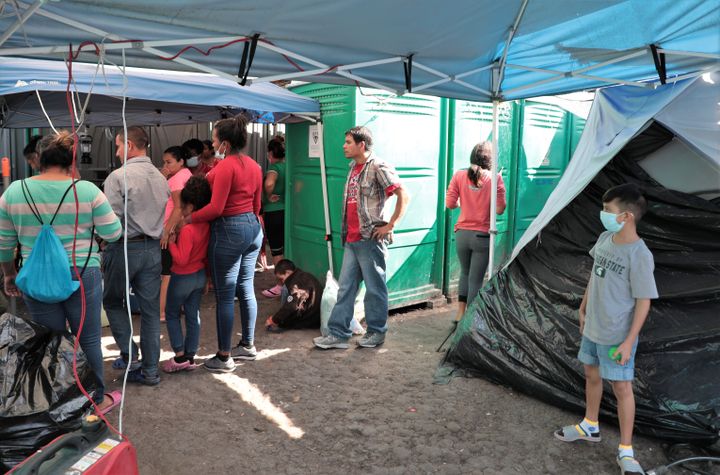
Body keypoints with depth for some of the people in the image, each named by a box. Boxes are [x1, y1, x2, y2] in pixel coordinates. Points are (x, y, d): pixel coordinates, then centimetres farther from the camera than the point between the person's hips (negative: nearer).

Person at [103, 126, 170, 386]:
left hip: (125, 248, -5)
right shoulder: (161, 178, 7)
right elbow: (165, 217, 9)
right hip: (153, 248, 5)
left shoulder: (118, 176, -13)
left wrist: (105, 248, -2)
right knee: (150, 309, 8)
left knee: (112, 301, 17)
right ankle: (149, 370, 15)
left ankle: (129, 354, 10)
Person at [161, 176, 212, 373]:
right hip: (200, 275, 7)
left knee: (172, 314, 10)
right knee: (193, 316, 12)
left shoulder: (187, 229, -25)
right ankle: (190, 357, 19)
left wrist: (170, 242, -16)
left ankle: (180, 356, 8)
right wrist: (207, 278, 17)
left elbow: (181, 259, -25)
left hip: (183, 277, -7)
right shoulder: (206, 225, -1)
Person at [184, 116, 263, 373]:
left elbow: (216, 208, -20)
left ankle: (224, 357, 10)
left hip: (229, 231, -9)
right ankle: (248, 345, 29)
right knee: (246, 289, 17)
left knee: (224, 296, 1)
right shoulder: (254, 166, 9)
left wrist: (188, 218, -10)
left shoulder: (225, 166, -16)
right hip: (252, 227, 9)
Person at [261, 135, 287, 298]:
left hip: (273, 213, -7)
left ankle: (281, 286, 9)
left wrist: (269, 197, -18)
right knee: (285, 248, 16)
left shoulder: (274, 167, -15)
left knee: (276, 250, 2)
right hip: (286, 211, 7)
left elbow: (269, 184, -35)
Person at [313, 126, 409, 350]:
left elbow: (404, 195, -16)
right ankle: (338, 333, 15)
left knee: (375, 287, 5)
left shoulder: (378, 167, -11)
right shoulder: (353, 168, 15)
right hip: (351, 239, 8)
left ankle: (377, 332, 18)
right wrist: (346, 231, 16)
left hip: (370, 239, -8)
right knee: (345, 287, 9)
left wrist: (390, 225, -15)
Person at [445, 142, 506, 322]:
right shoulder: (495, 178, -8)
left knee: (465, 273, 22)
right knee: (476, 279, 6)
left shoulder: (459, 175, -2)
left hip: (462, 233, 3)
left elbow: (450, 203, -3)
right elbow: (499, 209, -10)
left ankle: (460, 313, 23)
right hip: (482, 236, -3)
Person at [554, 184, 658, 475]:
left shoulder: (639, 255, -23)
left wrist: (629, 341, -18)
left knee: (621, 386, 3)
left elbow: (643, 301, -18)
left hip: (617, 335, -7)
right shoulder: (604, 239, -2)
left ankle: (626, 451, 19)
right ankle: (590, 427, 42)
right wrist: (583, 308, 19)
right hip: (592, 328, 7)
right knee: (591, 375, 21)